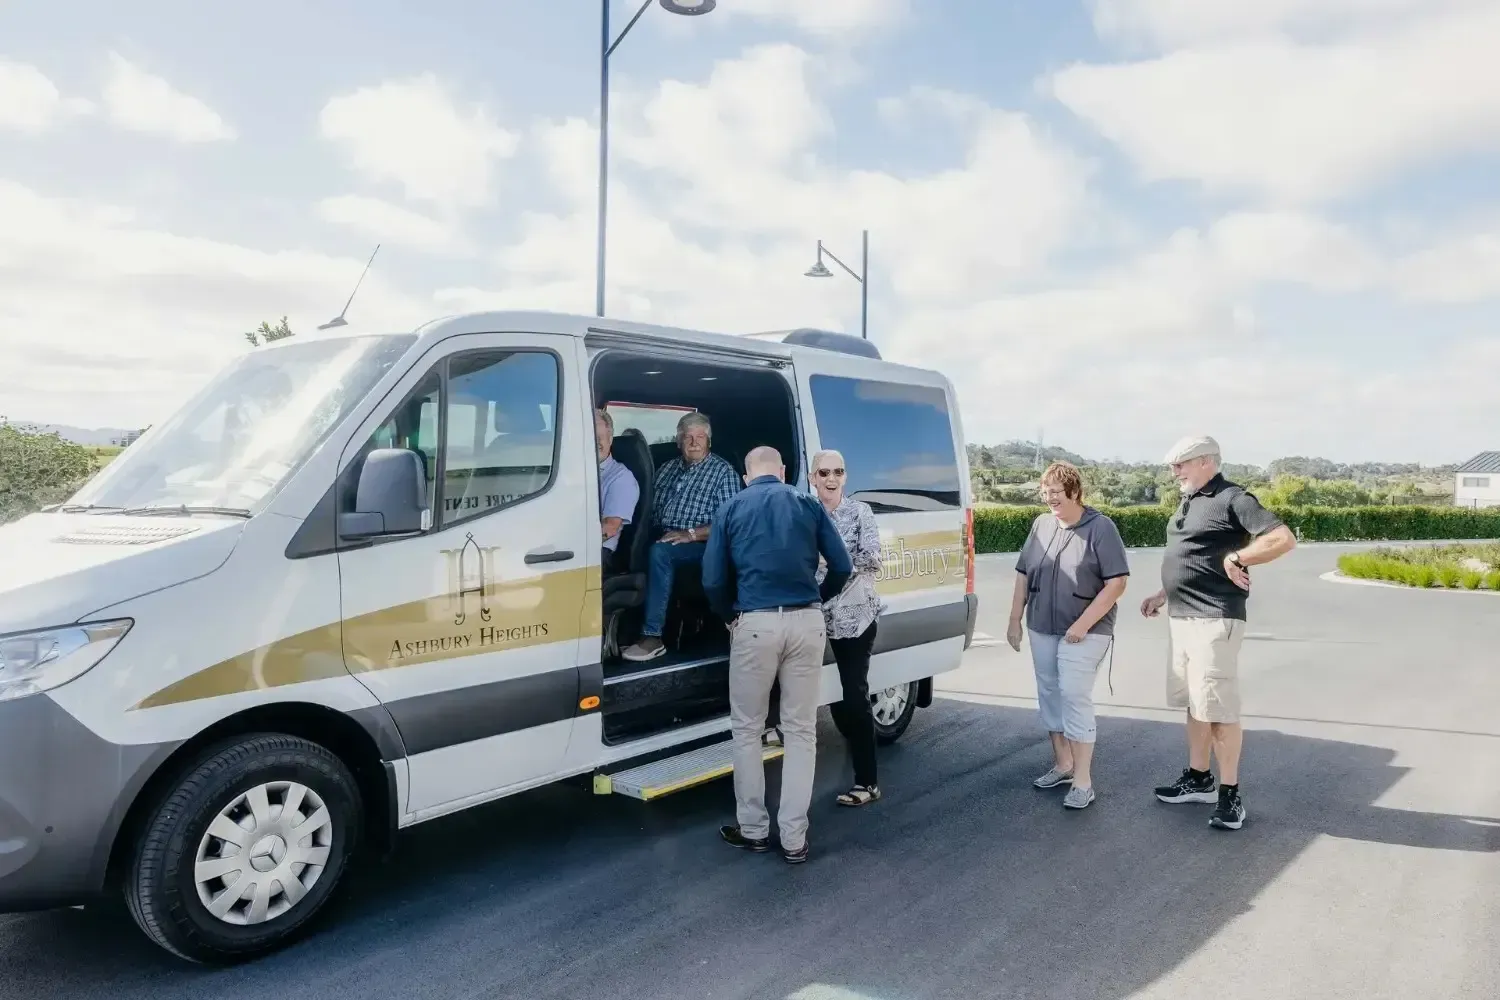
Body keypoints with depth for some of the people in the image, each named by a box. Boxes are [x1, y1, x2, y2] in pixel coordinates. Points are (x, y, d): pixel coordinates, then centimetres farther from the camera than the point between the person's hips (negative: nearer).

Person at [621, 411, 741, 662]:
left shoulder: (723, 471, 3)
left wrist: (690, 534, -17)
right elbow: (651, 509, 16)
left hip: (702, 544, -5)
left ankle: (652, 636, -30)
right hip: (662, 538, 5)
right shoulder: (667, 468, 20)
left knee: (659, 553, -34)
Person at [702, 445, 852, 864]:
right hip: (807, 623, 1)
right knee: (801, 731, 10)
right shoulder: (809, 504, 10)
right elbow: (842, 567, 7)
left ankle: (753, 829, 23)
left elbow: (713, 580, 2)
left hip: (756, 624, -1)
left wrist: (731, 617, 19)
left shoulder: (733, 508, 8)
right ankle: (794, 838, 13)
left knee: (747, 729, 15)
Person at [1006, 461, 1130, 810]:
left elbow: (1117, 582, -13)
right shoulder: (1040, 525, 5)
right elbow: (1023, 575, 12)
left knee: (1074, 698, -8)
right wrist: (1015, 620, 9)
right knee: (1050, 696, 12)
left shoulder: (1100, 527, -10)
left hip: (1085, 631, -5)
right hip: (1042, 628, 6)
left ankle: (1083, 781, 0)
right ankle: (1062, 764, 28)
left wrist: (1083, 623, -18)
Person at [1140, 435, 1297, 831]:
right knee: (1194, 704, 16)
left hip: (1214, 619, -9)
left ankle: (1230, 793, 8)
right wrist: (1164, 594, 17)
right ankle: (1198, 779, 27)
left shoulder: (1233, 499, -12)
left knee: (1218, 709, -3)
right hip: (1181, 618, 9)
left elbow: (1284, 539, -21)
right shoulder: (1189, 502, 15)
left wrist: (1235, 559, -17)